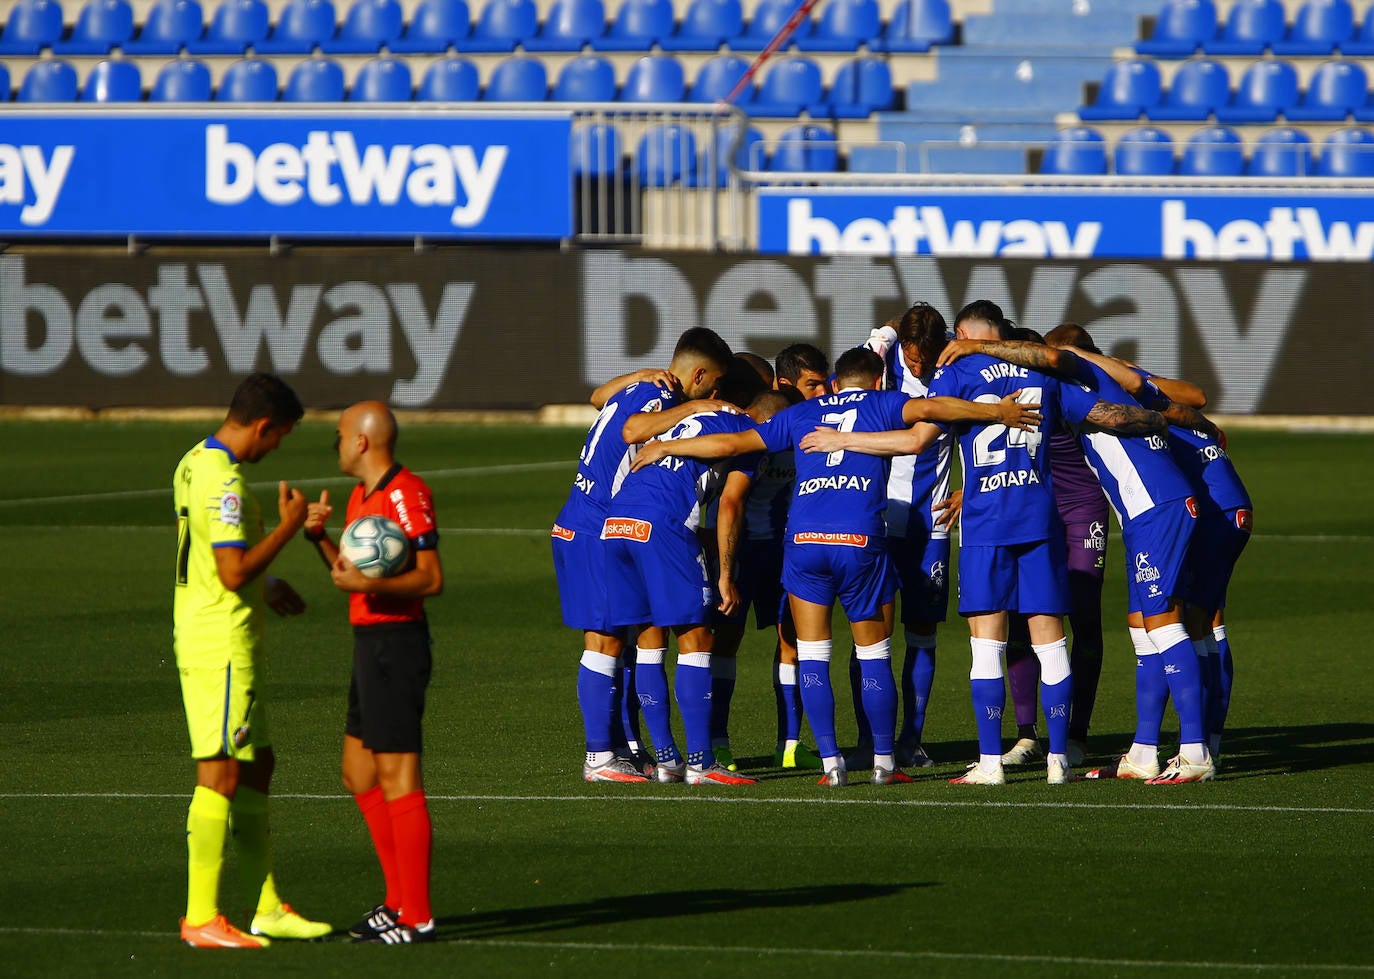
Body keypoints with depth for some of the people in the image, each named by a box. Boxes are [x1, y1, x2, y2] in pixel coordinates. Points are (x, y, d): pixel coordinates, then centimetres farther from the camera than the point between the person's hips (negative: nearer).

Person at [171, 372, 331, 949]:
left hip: (201, 636, 11)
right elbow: (234, 572, -24)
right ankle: (201, 918, -5)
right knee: (221, 773, -7)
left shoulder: (194, 463, 13)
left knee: (257, 765, 15)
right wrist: (289, 524, -14)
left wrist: (265, 588, 23)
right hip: (222, 647, -11)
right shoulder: (223, 480, -19)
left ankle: (268, 907, 20)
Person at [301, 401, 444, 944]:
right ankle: (400, 900, 22)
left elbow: (431, 578, -18)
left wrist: (370, 585, -29)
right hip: (369, 641, 11)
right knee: (358, 775, 16)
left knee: (397, 778, -10)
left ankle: (415, 918, -9)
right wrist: (321, 537, 8)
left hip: (396, 644, -11)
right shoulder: (361, 496, 17)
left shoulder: (406, 493, -14)